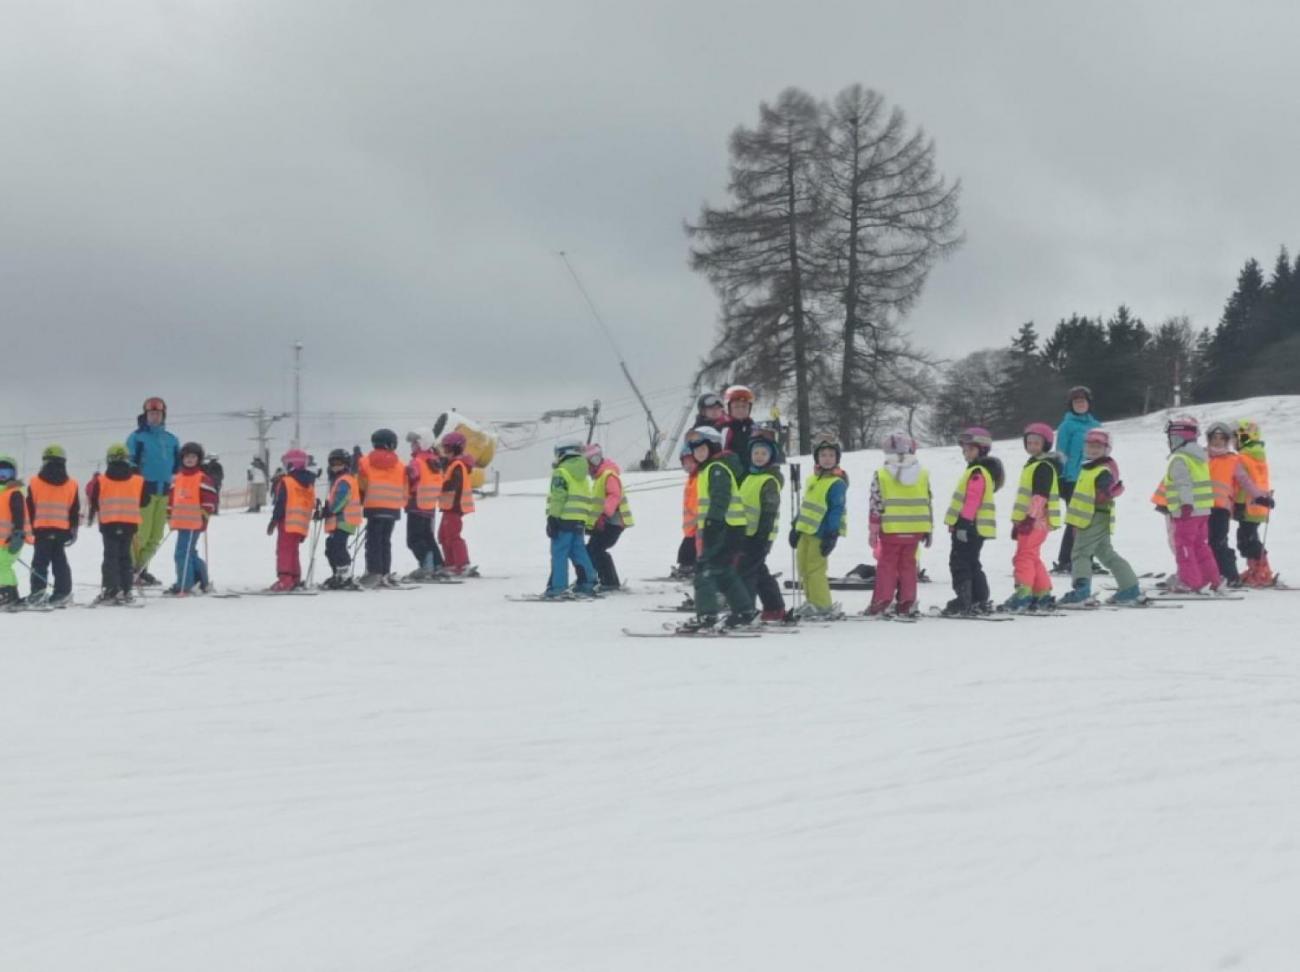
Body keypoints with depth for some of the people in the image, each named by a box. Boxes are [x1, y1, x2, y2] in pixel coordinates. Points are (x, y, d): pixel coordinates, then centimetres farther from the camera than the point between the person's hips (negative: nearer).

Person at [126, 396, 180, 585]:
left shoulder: (171, 440, 16)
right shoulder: (137, 438, 0)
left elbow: (178, 465, 24)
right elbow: (130, 465, -3)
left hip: (164, 492, 6)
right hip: (144, 491, -6)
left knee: (156, 536, 7)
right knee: (141, 533, -12)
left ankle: (141, 568, 17)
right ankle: (131, 570, -4)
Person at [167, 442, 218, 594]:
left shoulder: (202, 478, -5)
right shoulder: (176, 478, 15)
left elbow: (210, 499, -7)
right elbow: (171, 498, 22)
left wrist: (204, 516, -13)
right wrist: (170, 516, 19)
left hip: (194, 523, -8)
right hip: (181, 523, 8)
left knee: (182, 553, -11)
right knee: (190, 553, 15)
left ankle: (183, 585, -6)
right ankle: (202, 579, 28)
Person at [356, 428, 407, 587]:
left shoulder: (365, 461, 1)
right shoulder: (400, 465, 6)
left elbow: (361, 485, 1)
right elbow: (404, 488, 10)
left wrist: (361, 502, 13)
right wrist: (402, 503, 23)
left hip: (373, 507, -2)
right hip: (393, 508, 2)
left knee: (373, 541, 0)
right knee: (385, 541, 10)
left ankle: (373, 572, -11)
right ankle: (385, 574, 7)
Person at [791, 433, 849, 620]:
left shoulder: (837, 483, -12)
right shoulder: (813, 479, 14)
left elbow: (837, 512, -16)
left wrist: (831, 536, -19)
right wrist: (795, 527, 20)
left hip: (820, 534, -8)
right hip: (806, 531, 8)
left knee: (814, 569, -8)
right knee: (804, 568, 12)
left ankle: (822, 605, 0)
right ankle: (812, 601, 22)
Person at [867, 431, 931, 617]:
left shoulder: (881, 475, -7)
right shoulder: (923, 474, 3)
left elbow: (876, 505, -6)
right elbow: (929, 504, 8)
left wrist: (873, 530, 1)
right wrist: (929, 530, 15)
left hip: (891, 530, -3)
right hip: (915, 530, 3)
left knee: (886, 564, 5)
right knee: (908, 564, 10)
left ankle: (881, 602, 2)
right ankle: (906, 604, 8)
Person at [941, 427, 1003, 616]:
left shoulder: (977, 473, -16)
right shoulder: (977, 470, 18)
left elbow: (972, 500, -22)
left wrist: (964, 522, -23)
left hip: (969, 526, -11)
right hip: (977, 527, 11)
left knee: (960, 563, -7)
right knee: (971, 563, 17)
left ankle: (963, 603, -8)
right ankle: (980, 602, 22)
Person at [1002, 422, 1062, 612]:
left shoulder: (1044, 466, -11)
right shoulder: (1033, 464, 21)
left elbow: (1040, 495, -20)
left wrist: (1031, 516, -25)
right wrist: (1018, 521, 28)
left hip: (1036, 520, -10)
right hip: (1029, 520, 10)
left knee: (1024, 556, -13)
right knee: (1032, 558, 14)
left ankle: (1022, 594, -18)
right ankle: (1043, 595, 19)